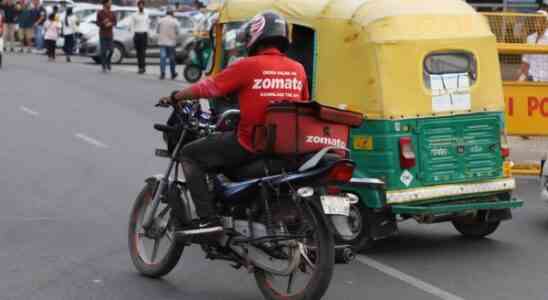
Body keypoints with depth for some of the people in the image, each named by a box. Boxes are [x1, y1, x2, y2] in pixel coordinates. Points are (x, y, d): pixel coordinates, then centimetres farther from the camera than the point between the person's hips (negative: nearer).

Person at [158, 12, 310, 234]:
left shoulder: (249, 66, -10)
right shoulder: (298, 69, 5)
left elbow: (209, 87, -6)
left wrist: (174, 97, 8)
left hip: (250, 145, -7)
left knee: (190, 155, 6)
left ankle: (207, 218, -6)